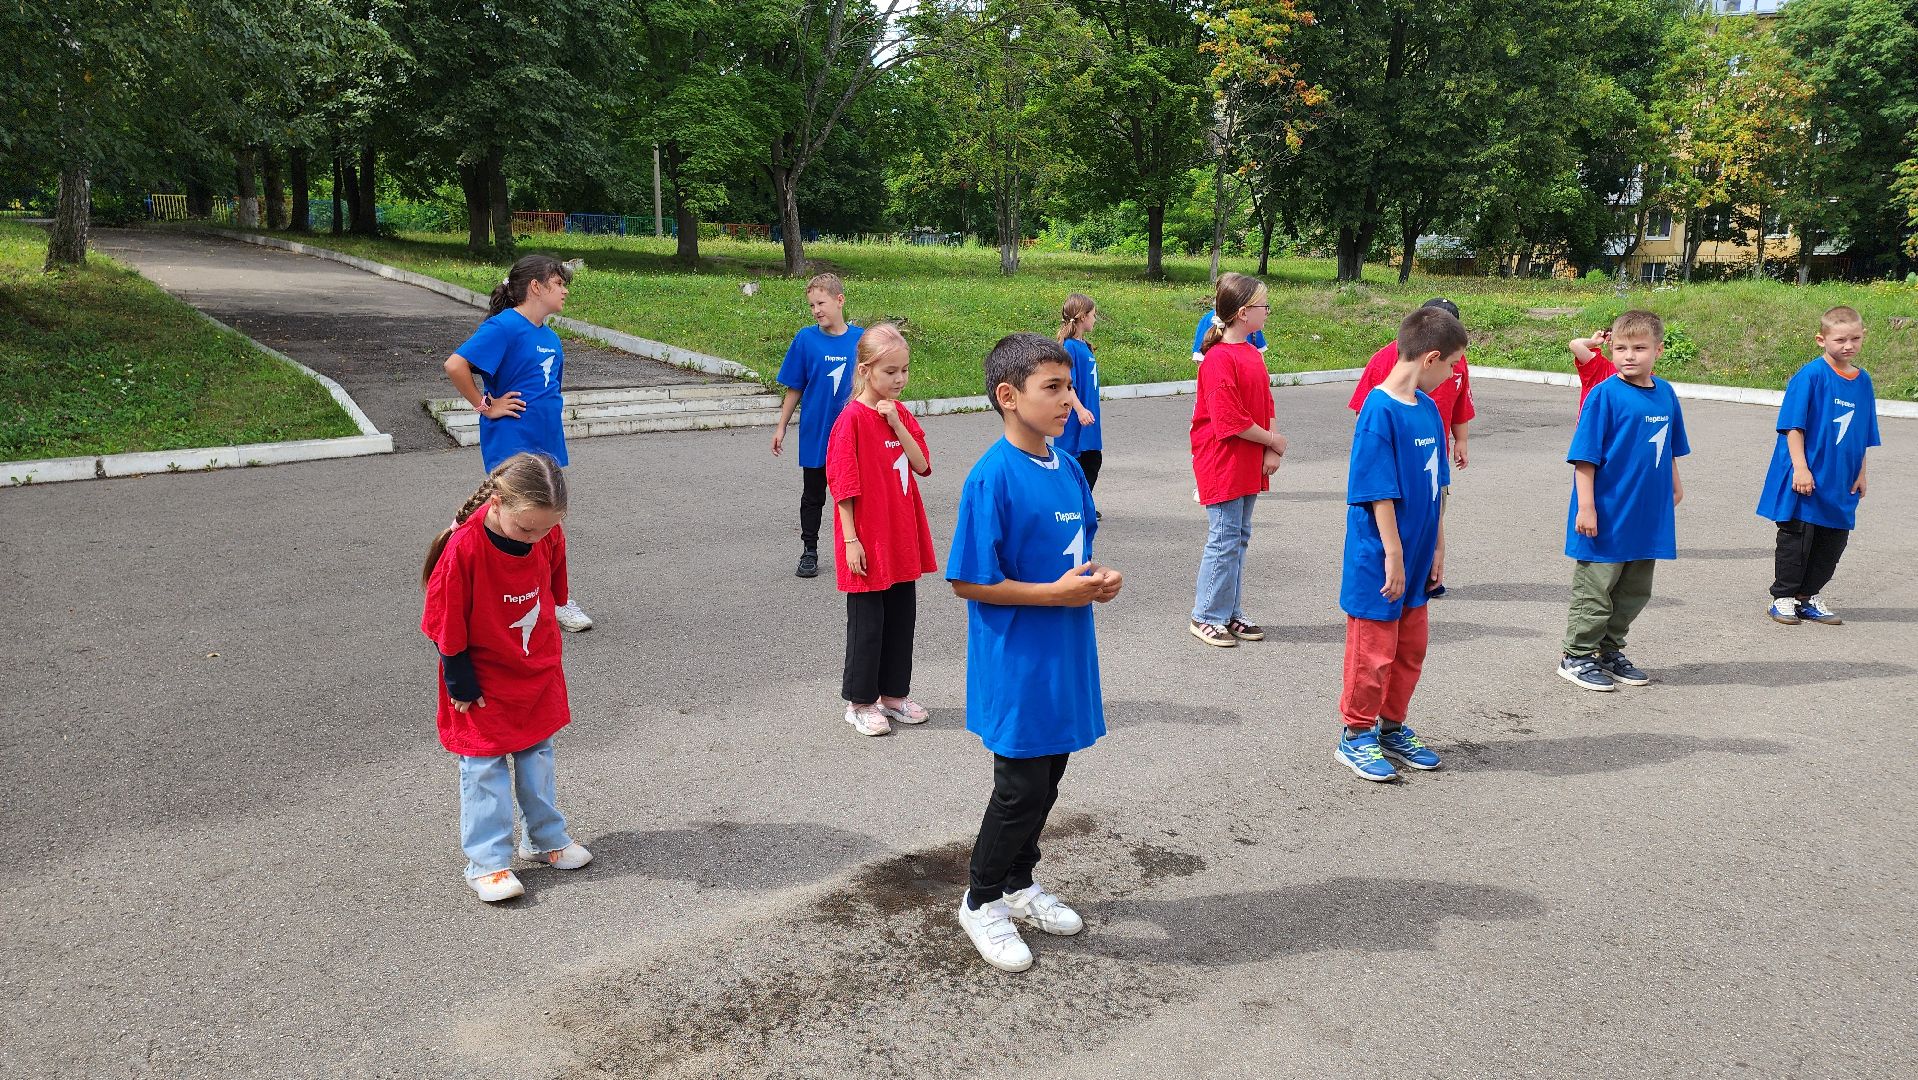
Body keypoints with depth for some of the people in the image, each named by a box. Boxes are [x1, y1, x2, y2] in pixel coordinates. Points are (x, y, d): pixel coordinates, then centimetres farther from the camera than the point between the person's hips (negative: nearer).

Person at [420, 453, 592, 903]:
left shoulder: (550, 536, -15)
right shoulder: (463, 548, -30)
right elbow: (445, 624, -20)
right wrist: (460, 683, -12)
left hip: (539, 673, 5)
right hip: (484, 682, -5)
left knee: (537, 757, 18)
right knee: (485, 769, 3)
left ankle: (546, 838, 32)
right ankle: (488, 861, 13)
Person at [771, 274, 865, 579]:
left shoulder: (860, 339, -4)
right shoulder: (805, 339, -6)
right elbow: (794, 389, 0)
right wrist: (781, 427, 1)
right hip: (814, 434, 0)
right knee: (813, 496, 12)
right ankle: (809, 552, 24)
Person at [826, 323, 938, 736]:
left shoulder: (901, 415, 7)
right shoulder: (852, 419, -14)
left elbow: (922, 466, -1)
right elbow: (844, 485, -14)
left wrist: (897, 424, -12)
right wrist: (851, 540, -16)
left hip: (902, 539, 7)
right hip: (868, 541, -7)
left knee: (902, 617, 14)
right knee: (867, 622, 3)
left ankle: (894, 694, 28)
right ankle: (860, 702, 17)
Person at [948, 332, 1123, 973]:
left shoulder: (1068, 469, 4)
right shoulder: (993, 477, -19)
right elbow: (968, 583, -19)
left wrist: (1098, 578, -3)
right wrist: (1056, 593, -20)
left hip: (1064, 656, 7)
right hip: (1015, 663, -7)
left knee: (1048, 776, 19)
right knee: (1021, 787, 4)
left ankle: (1020, 883, 39)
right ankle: (983, 902, 25)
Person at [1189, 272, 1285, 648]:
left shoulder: (1252, 354, 11)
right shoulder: (1220, 359, -17)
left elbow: (1266, 406, 12)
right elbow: (1231, 421, -20)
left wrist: (1271, 452, -1)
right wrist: (1274, 440, -8)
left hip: (1249, 464, 9)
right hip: (1224, 465, -9)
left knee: (1239, 539, 14)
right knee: (1225, 540, -3)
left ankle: (1231, 614, 23)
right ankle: (1207, 617, 9)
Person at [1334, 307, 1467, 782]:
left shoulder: (1429, 408, 5)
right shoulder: (1380, 412, -20)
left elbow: (1435, 487, 12)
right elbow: (1379, 494, -20)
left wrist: (1436, 546, 13)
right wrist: (1393, 557, -18)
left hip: (1415, 557, 8)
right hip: (1380, 561, -8)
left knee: (1411, 649, 18)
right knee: (1373, 651, 4)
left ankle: (1393, 728, 33)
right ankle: (1356, 736, 20)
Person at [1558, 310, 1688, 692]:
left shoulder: (1665, 394, 4)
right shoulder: (1604, 395, -14)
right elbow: (1585, 457, -15)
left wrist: (1674, 484, 24)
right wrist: (1586, 506, -18)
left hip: (1648, 515, 6)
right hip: (1607, 516, -6)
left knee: (1634, 593, 16)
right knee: (1595, 590, 3)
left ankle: (1610, 652, 30)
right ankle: (1577, 656, 15)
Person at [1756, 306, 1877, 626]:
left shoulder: (1863, 381, 7)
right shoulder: (1810, 375, -12)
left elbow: (1863, 435, 15)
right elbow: (1793, 426, -13)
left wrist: (1860, 473, 13)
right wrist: (1800, 467, -18)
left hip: (1841, 482, 6)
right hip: (1806, 478, -6)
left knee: (1833, 540, 10)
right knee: (1797, 537, 1)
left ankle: (1809, 596, 22)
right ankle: (1783, 597, 12)